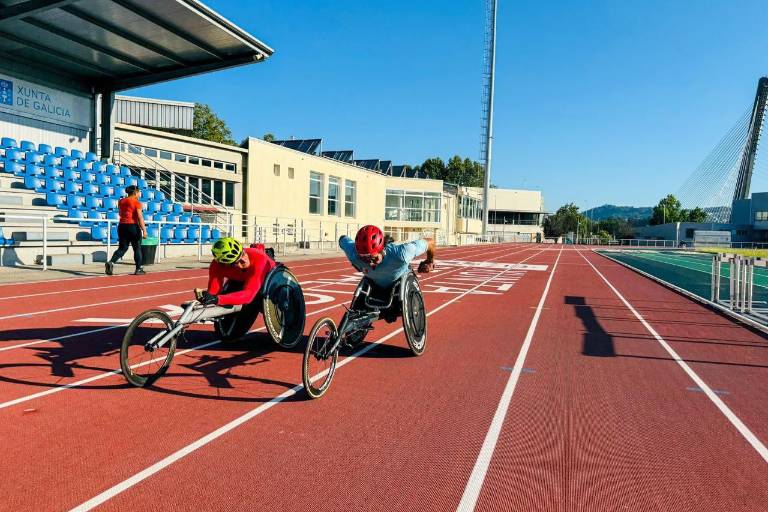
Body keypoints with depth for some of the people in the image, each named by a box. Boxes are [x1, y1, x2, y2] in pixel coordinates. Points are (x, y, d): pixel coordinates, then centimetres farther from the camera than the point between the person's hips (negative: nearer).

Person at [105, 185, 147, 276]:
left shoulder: (121, 201, 9)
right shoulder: (136, 202, -9)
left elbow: (121, 214, 19)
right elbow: (140, 217, -14)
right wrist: (144, 230, -15)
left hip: (122, 226, 6)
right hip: (133, 226, -5)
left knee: (122, 248, 11)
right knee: (137, 248, 8)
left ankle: (111, 262, -12)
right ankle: (138, 269, 12)